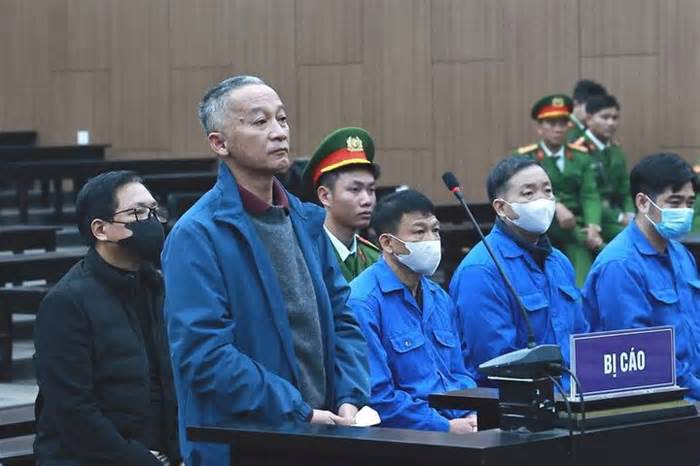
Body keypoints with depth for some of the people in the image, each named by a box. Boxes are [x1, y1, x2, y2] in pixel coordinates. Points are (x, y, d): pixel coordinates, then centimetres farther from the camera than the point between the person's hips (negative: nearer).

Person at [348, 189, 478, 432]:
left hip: (455, 423, 8)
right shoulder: (363, 302, -10)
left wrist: (472, 417, 1)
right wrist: (445, 428, -15)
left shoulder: (440, 299, 18)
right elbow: (375, 393, -15)